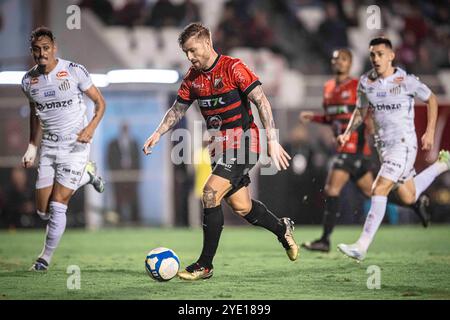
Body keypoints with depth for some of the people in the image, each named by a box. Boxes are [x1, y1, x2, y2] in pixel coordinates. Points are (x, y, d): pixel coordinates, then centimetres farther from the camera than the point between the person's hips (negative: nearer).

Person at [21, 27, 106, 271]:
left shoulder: (74, 71, -12)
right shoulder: (28, 80, 1)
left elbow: (99, 102, -4)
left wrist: (91, 127, -21)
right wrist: (32, 147, 15)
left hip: (75, 144, -5)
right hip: (48, 147, 5)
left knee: (57, 206, -11)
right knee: (43, 212, 4)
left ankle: (46, 257, 10)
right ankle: (86, 174, 27)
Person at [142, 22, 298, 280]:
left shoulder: (233, 68, -14)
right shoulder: (192, 78, 7)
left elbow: (262, 102, -17)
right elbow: (178, 109, 18)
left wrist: (272, 141, -23)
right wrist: (158, 133, 3)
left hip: (243, 144, -7)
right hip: (220, 147, 7)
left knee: (210, 193, -18)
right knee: (241, 206, 9)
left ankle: (205, 265, -11)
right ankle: (282, 229, 39)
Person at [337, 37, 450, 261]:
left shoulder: (406, 81, -12)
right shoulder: (365, 82, 2)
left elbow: (431, 99, 3)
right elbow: (361, 111, 16)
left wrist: (430, 132, -1)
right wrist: (348, 133, -1)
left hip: (403, 143, -6)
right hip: (382, 143, 6)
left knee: (379, 190, -19)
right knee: (408, 197, 14)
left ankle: (362, 247, -19)